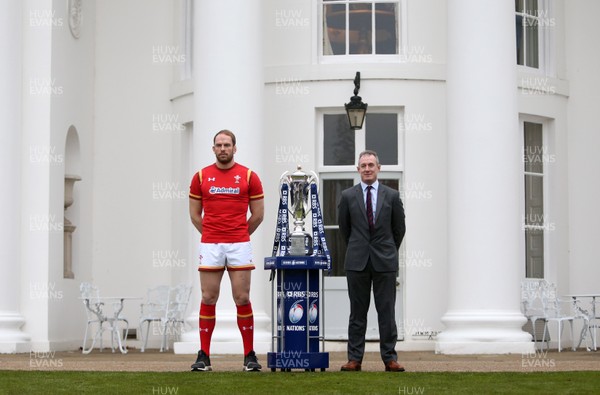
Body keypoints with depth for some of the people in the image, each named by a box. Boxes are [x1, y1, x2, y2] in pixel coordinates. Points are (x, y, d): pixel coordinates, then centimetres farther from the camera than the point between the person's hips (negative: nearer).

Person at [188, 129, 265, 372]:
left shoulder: (249, 176, 4)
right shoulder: (201, 177, 7)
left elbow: (258, 215, 9)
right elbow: (195, 214, 13)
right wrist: (212, 235, 11)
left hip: (239, 245, -1)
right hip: (209, 246, 1)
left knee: (242, 299, -2)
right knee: (208, 299, 1)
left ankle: (249, 356, 5)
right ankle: (204, 356, 5)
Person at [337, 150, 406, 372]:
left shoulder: (392, 196, 3)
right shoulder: (348, 196, 3)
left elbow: (399, 228, 12)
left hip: (385, 262, 0)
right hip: (357, 262, 0)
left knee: (387, 312, 1)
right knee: (357, 312, 4)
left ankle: (390, 358, 4)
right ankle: (354, 359, 6)